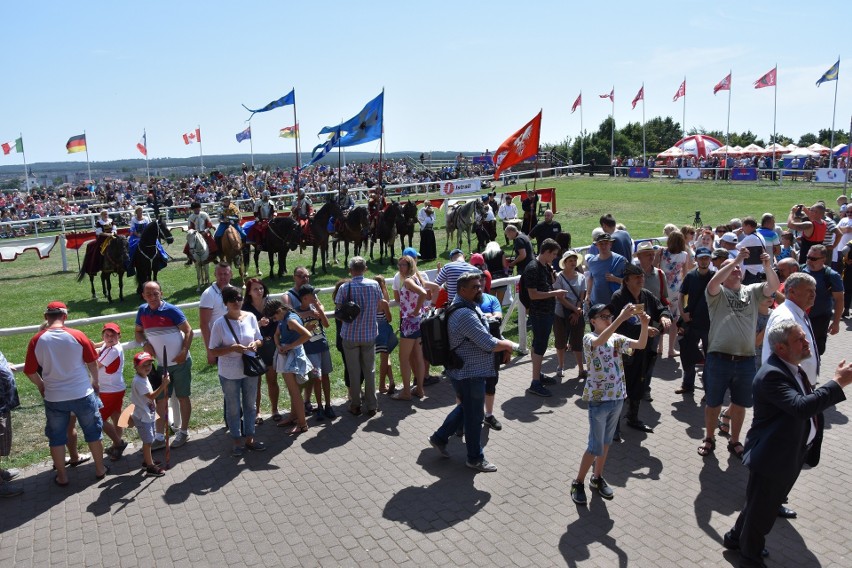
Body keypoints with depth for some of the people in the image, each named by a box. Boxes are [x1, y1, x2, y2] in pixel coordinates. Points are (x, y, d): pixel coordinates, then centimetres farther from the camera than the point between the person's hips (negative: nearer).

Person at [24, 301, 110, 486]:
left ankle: (62, 476, 25)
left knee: (57, 437, 16)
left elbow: (30, 372, -2)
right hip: (82, 394, -1)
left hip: (54, 398, 1)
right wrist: (95, 381, 15)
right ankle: (100, 469, 25)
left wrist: (41, 386, 17)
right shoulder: (77, 335, -11)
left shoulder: (37, 340, -8)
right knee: (93, 432, 15)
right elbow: (93, 363, -3)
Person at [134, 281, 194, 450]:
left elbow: (188, 331, -12)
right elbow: (138, 332, 13)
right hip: (161, 365, 4)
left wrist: (184, 351, -22)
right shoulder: (142, 311, -1)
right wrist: (145, 343, -7)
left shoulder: (171, 310, -14)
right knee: (161, 399, 10)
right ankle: (160, 437, 20)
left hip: (180, 363, -4)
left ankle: (184, 432, 22)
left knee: (183, 397, 8)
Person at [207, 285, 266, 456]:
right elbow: (212, 352, -12)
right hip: (229, 374, -3)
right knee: (233, 408, 11)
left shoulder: (250, 317, -5)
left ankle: (249, 438, 32)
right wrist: (232, 348, -26)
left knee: (249, 405, 16)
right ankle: (237, 441, 27)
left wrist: (255, 344, -16)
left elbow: (260, 339, 7)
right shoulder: (220, 323, -15)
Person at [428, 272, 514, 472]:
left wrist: (502, 346, 0)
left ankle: (440, 437, 36)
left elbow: (484, 334, 17)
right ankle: (475, 458, 23)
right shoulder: (465, 314, -27)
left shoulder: (470, 306, 8)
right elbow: (489, 344, -28)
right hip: (470, 374, -10)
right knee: (474, 416, 6)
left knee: (466, 408, 25)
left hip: (467, 371, 10)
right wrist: (508, 345, -8)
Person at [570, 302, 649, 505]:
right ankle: (578, 482, 15)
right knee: (596, 446, -1)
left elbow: (641, 344, -6)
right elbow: (600, 341, -36)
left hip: (617, 397, 6)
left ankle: (597, 478, 34)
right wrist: (621, 318, -42)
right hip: (598, 399, -6)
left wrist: (644, 325, -24)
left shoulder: (616, 338, 4)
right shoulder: (589, 338, -13)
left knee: (606, 442, 18)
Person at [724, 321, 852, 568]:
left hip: (792, 453, 10)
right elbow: (801, 407, -38)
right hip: (772, 456, -10)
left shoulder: (792, 367, 4)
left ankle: (736, 538, 45)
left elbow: (810, 402, 15)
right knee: (761, 510, 9)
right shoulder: (772, 374, -27)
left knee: (768, 504, 25)